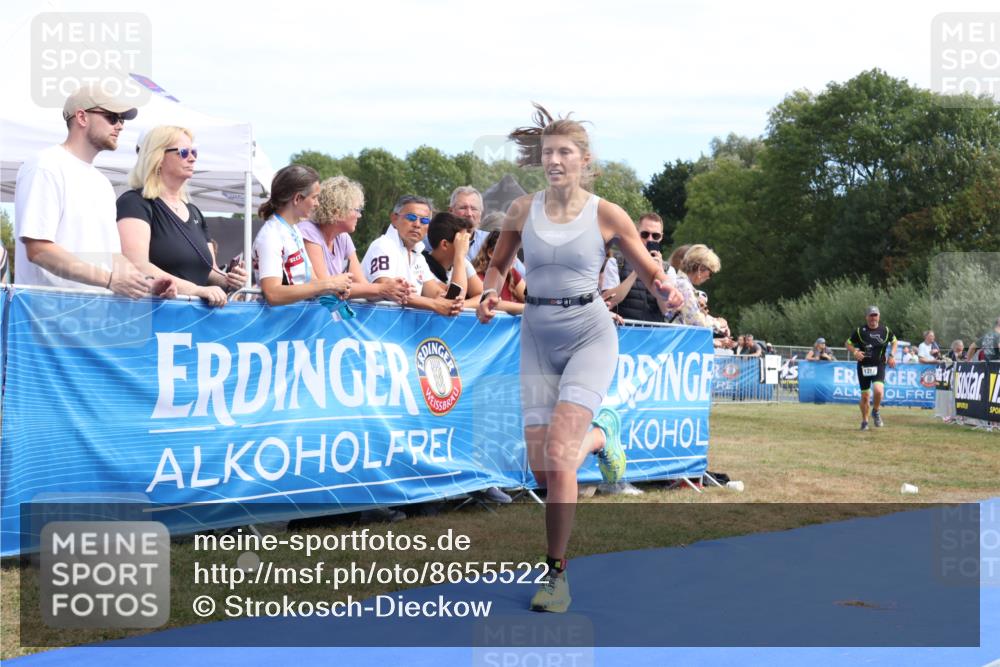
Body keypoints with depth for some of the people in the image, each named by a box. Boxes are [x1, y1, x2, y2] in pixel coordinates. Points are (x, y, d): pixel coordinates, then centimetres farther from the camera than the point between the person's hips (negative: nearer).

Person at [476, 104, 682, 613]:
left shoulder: (606, 214, -4)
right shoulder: (523, 209, 2)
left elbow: (650, 272, 4)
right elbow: (498, 264, 17)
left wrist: (665, 291, -19)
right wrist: (490, 294, -5)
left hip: (589, 334, -3)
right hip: (537, 337, 4)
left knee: (557, 453, -21)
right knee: (542, 471, 1)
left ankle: (556, 573, -7)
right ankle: (598, 436, 37)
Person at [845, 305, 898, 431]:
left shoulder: (885, 330, 1)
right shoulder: (859, 331, -3)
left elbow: (894, 341, 19)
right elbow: (849, 343, 7)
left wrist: (892, 356, 7)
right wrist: (855, 352, -12)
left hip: (879, 366, 0)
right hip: (864, 367, 0)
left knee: (878, 390, -23)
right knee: (865, 396, 5)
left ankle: (876, 411, 7)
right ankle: (865, 421, 26)